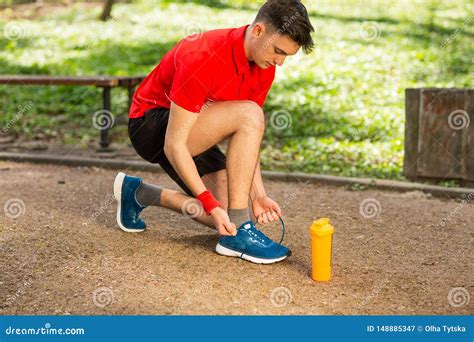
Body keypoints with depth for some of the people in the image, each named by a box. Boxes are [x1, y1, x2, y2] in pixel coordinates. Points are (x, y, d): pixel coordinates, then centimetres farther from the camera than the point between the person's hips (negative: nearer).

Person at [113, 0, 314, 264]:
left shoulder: (264, 65, -6)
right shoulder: (203, 58, -31)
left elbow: (247, 138, 0)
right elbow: (174, 145, -29)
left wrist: (259, 194, -11)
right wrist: (210, 204, -32)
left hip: (194, 131, 8)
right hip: (151, 125, -8)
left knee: (229, 217, -4)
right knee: (249, 115, -30)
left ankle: (140, 194, 16)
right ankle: (238, 233, -24)